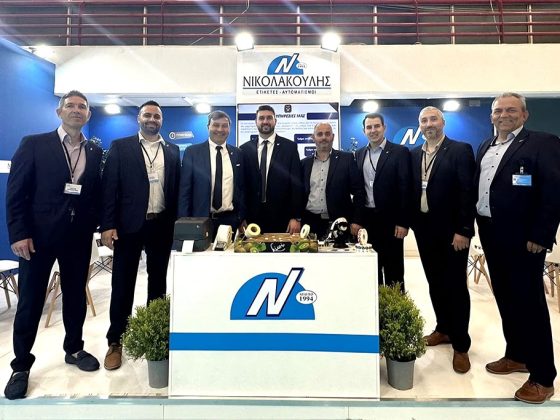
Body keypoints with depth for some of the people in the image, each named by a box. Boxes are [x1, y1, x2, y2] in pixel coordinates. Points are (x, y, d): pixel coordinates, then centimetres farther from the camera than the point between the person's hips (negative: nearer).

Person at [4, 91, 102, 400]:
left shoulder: (95, 152, 8)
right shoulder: (34, 144, -1)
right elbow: (15, 192, -5)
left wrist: (93, 224, -2)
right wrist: (19, 233, -11)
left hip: (79, 236, 3)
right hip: (38, 234, -3)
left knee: (76, 295, 13)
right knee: (30, 301, 6)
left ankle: (74, 349, 32)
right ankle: (21, 365, 22)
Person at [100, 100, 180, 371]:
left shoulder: (172, 151, 10)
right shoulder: (120, 147, 3)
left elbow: (177, 188, 9)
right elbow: (109, 186, -3)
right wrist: (107, 225, -11)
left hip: (162, 225, 3)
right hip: (129, 224, -2)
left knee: (158, 280, 12)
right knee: (122, 283, 5)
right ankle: (116, 341, 18)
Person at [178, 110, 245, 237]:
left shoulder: (237, 154, 6)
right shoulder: (192, 152, -1)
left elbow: (242, 187, 10)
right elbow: (185, 190, -1)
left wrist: (242, 218, 4)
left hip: (231, 220, 2)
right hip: (201, 220, -2)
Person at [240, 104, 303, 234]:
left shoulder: (290, 147, 1)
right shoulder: (245, 149, 6)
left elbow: (296, 184, -2)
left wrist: (296, 218, -7)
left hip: (282, 218, -1)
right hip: (253, 217, 1)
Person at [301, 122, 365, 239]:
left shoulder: (347, 159, 1)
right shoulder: (305, 163, 10)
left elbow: (358, 191, -1)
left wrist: (356, 221, -7)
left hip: (338, 223, -2)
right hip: (310, 223, 2)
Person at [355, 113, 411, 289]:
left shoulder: (400, 152, -4)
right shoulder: (359, 154, 11)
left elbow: (405, 188, -9)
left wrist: (403, 222, -13)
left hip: (390, 219, -4)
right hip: (366, 219, 4)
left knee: (393, 269, 5)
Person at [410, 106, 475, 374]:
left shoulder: (460, 150, -7)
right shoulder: (414, 154, 10)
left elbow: (468, 192, -13)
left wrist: (463, 230, -17)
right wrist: (409, 221, 5)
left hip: (452, 230, -5)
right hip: (424, 229, 5)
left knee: (456, 286, 3)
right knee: (435, 283, 14)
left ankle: (461, 345, 15)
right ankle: (443, 329, 31)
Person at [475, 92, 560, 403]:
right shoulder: (485, 147, 14)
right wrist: (478, 226, 6)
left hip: (522, 238, -7)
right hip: (491, 234, 7)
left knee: (530, 302, 1)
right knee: (505, 298, 16)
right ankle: (517, 355, 33)